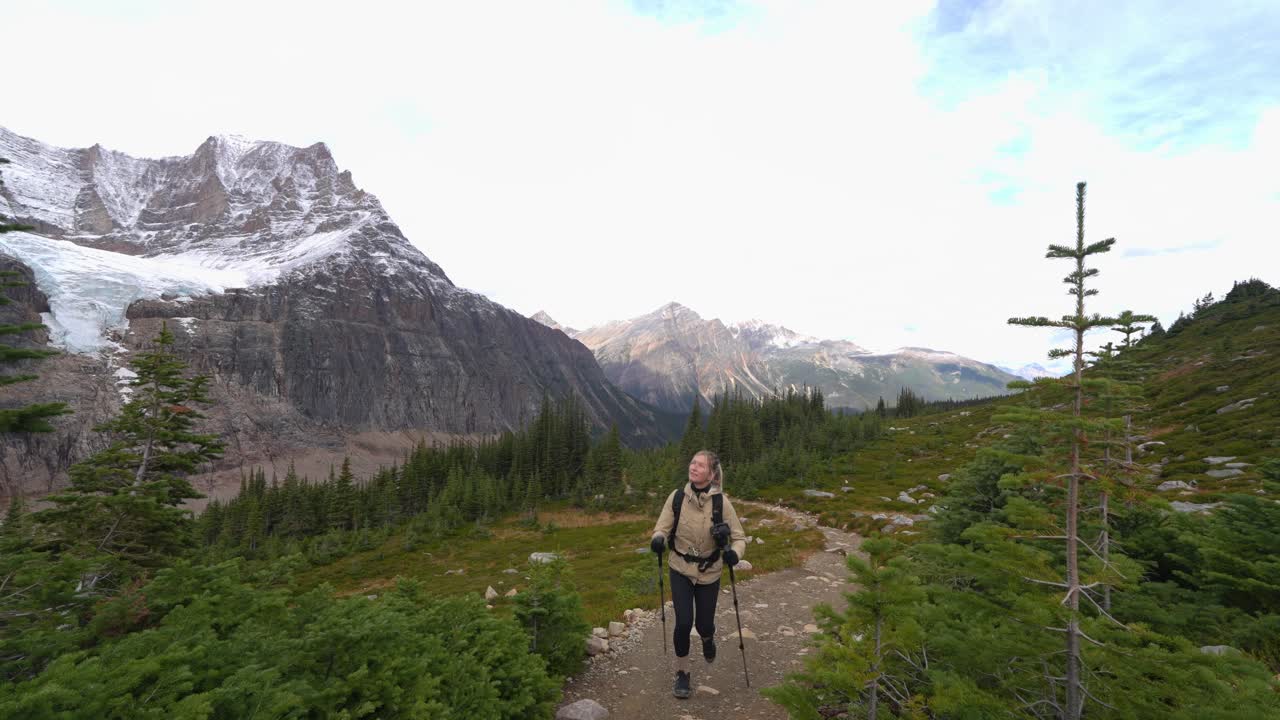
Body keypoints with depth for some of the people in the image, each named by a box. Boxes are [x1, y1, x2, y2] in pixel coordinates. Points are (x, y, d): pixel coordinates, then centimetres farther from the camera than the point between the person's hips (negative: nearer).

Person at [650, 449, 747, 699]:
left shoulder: (721, 502, -16)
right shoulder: (677, 497, -13)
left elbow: (739, 537, -8)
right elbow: (662, 528, -8)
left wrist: (734, 553, -29)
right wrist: (658, 539, -30)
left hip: (709, 573, 0)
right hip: (681, 570, 0)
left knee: (704, 624, 9)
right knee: (683, 622, -7)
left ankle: (707, 638, 49)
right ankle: (682, 673, 20)